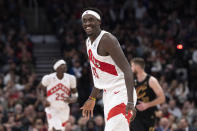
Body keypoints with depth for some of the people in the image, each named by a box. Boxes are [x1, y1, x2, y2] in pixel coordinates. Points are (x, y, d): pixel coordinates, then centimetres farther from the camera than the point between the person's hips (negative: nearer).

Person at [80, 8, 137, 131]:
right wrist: (92, 99, 27)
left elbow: (127, 70, -24)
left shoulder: (106, 39, -17)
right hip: (108, 95, 10)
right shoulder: (89, 42, 12)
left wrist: (130, 102, -32)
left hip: (121, 94, -10)